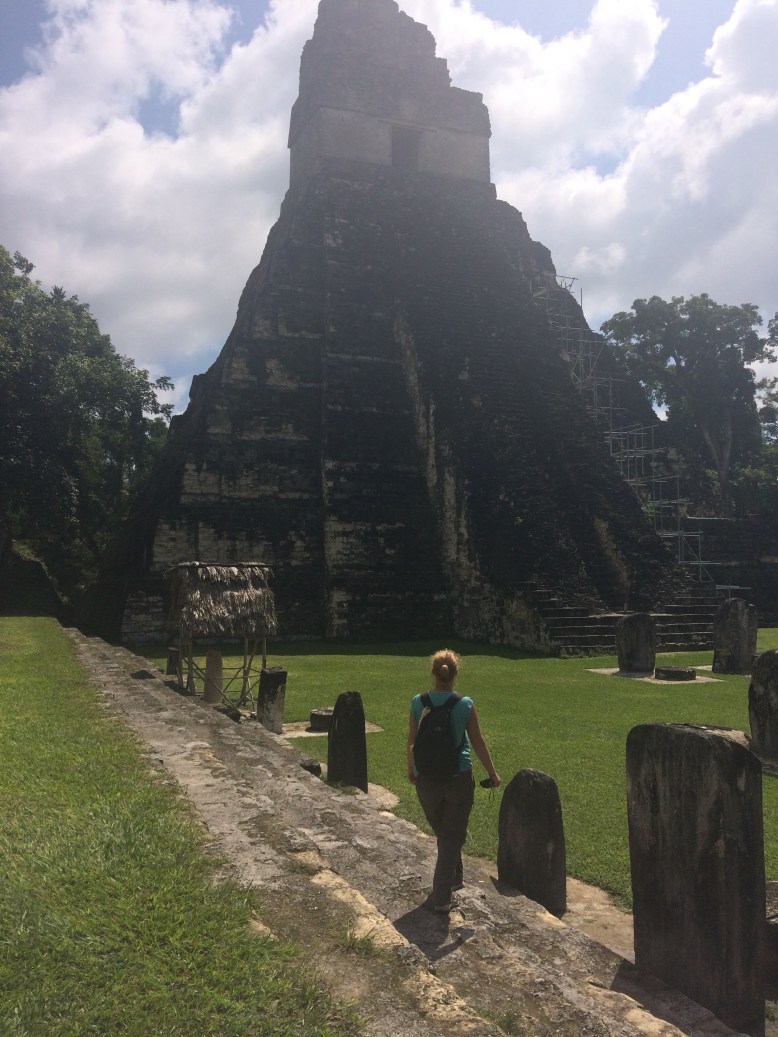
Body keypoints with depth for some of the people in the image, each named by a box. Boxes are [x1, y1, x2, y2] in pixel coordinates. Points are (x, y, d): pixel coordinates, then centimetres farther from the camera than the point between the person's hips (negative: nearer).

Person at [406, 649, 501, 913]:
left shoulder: (418, 702, -7)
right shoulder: (465, 705, -11)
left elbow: (411, 741, 1)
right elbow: (478, 742, -3)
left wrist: (410, 770, 18)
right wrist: (492, 773, 11)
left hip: (426, 779, 2)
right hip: (458, 778, -2)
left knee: (442, 832, 22)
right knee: (453, 836, 8)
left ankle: (455, 878, 40)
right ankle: (441, 898, 8)